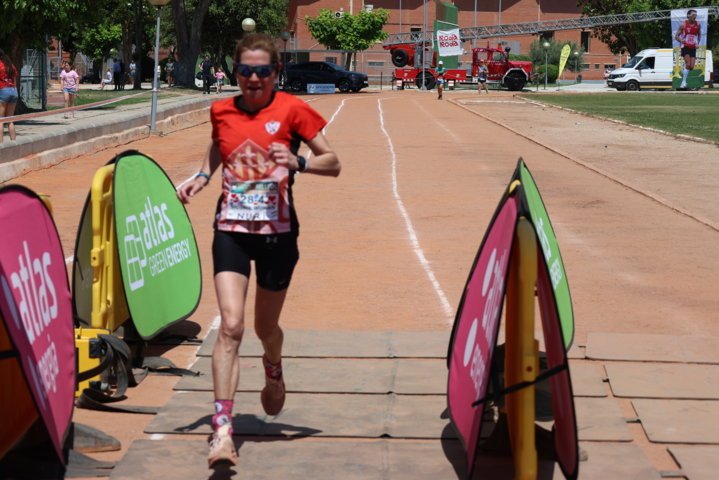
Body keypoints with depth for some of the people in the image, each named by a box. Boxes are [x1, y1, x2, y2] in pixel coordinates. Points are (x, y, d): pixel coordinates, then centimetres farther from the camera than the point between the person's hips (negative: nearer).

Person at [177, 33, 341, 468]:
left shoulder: (291, 110, -5)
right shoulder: (222, 111, 4)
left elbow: (334, 164, -4)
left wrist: (299, 163, -22)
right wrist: (201, 178, 8)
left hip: (277, 232, -1)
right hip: (231, 229, 1)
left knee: (266, 327, 14)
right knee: (230, 325, -15)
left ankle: (274, 369, 52)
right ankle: (222, 430, -16)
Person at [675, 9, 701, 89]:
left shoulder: (698, 25, 3)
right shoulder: (683, 25, -8)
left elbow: (699, 35, 20)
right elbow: (676, 36, -4)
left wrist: (698, 43, 3)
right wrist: (681, 40, -24)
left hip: (693, 48, 4)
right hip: (685, 47, -4)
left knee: (691, 67, -2)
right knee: (688, 64, -18)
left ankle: (684, 72, 29)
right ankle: (684, 82, -10)